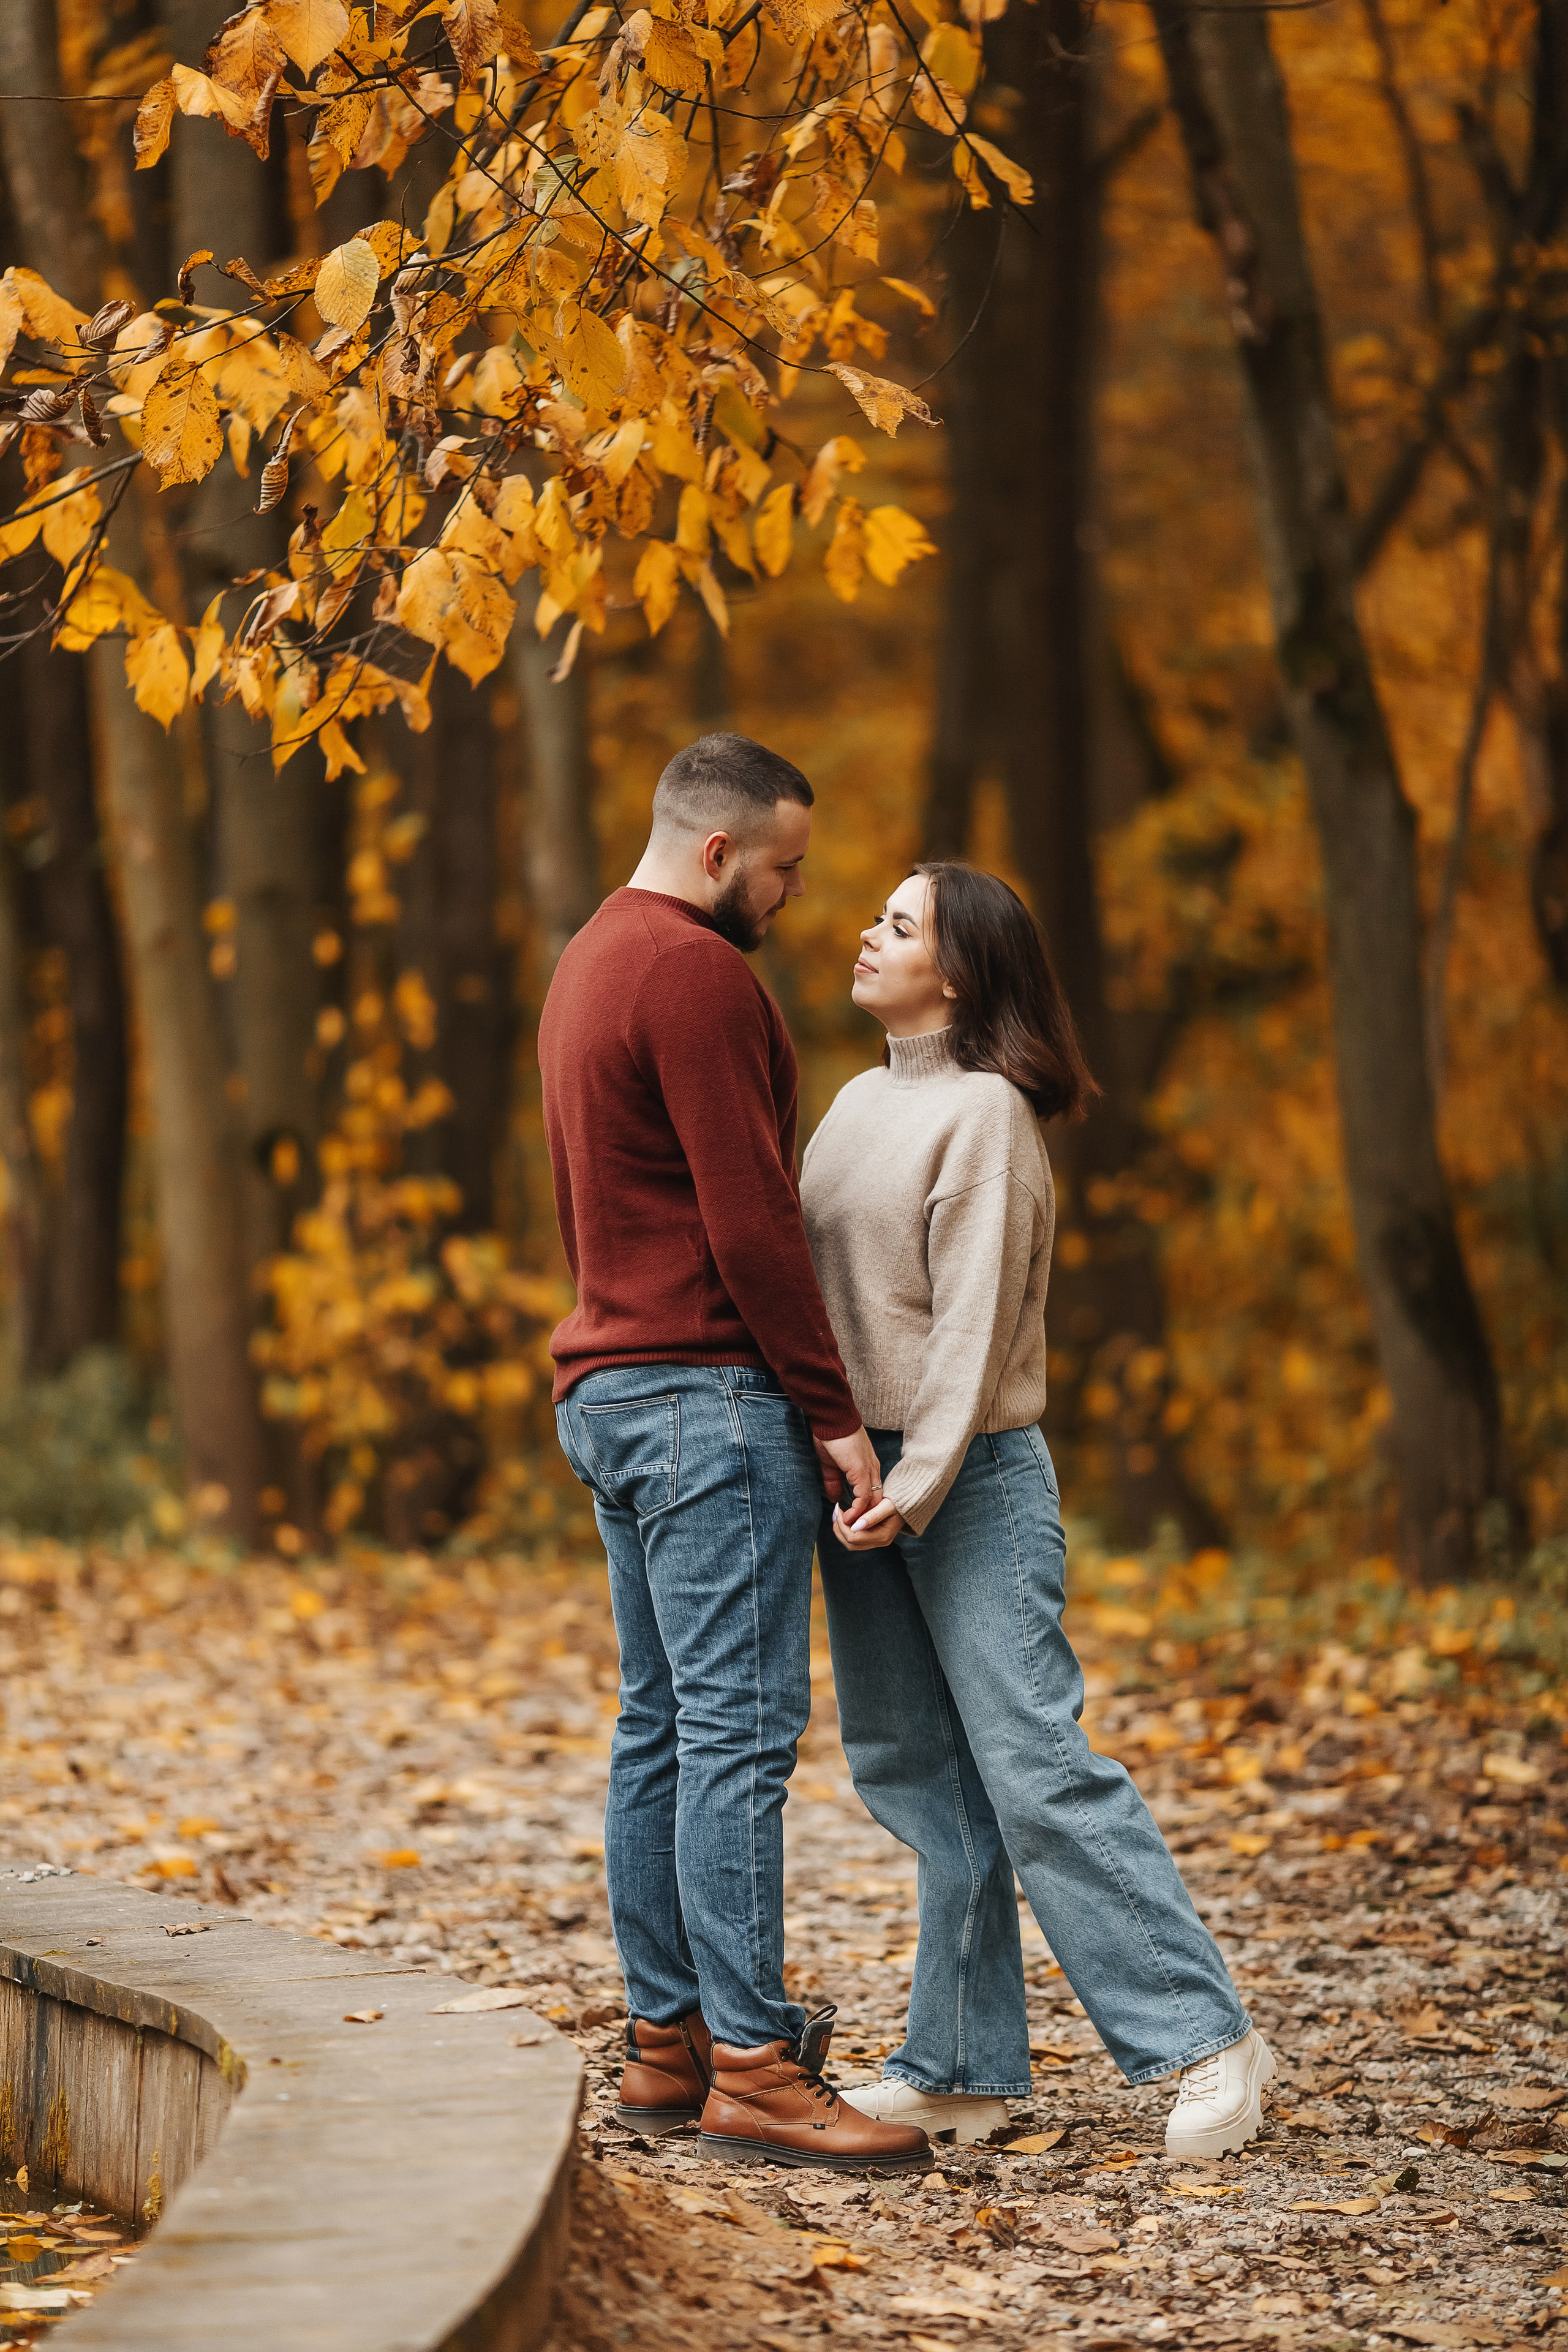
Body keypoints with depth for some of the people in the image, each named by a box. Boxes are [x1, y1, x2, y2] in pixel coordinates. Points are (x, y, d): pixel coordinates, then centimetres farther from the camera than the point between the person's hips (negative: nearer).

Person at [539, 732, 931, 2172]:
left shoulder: (591, 963, 20)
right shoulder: (696, 974, -13)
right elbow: (749, 1218, -18)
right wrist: (834, 1412, -13)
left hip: (613, 1390, 11)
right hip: (709, 1400, -11)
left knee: (661, 1728, 11)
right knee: (740, 1729, -11)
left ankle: (668, 2041, 14)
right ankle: (754, 2068, -12)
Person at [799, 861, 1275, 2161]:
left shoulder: (984, 1115, -12)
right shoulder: (863, 1100, 14)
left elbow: (971, 1323, -16)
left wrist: (913, 1488, -20)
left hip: (972, 1480, -8)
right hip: (859, 1468, 8)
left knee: (1033, 1768, -11)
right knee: (920, 1775, 9)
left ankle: (1207, 2038, -5)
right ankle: (963, 2068, 15)